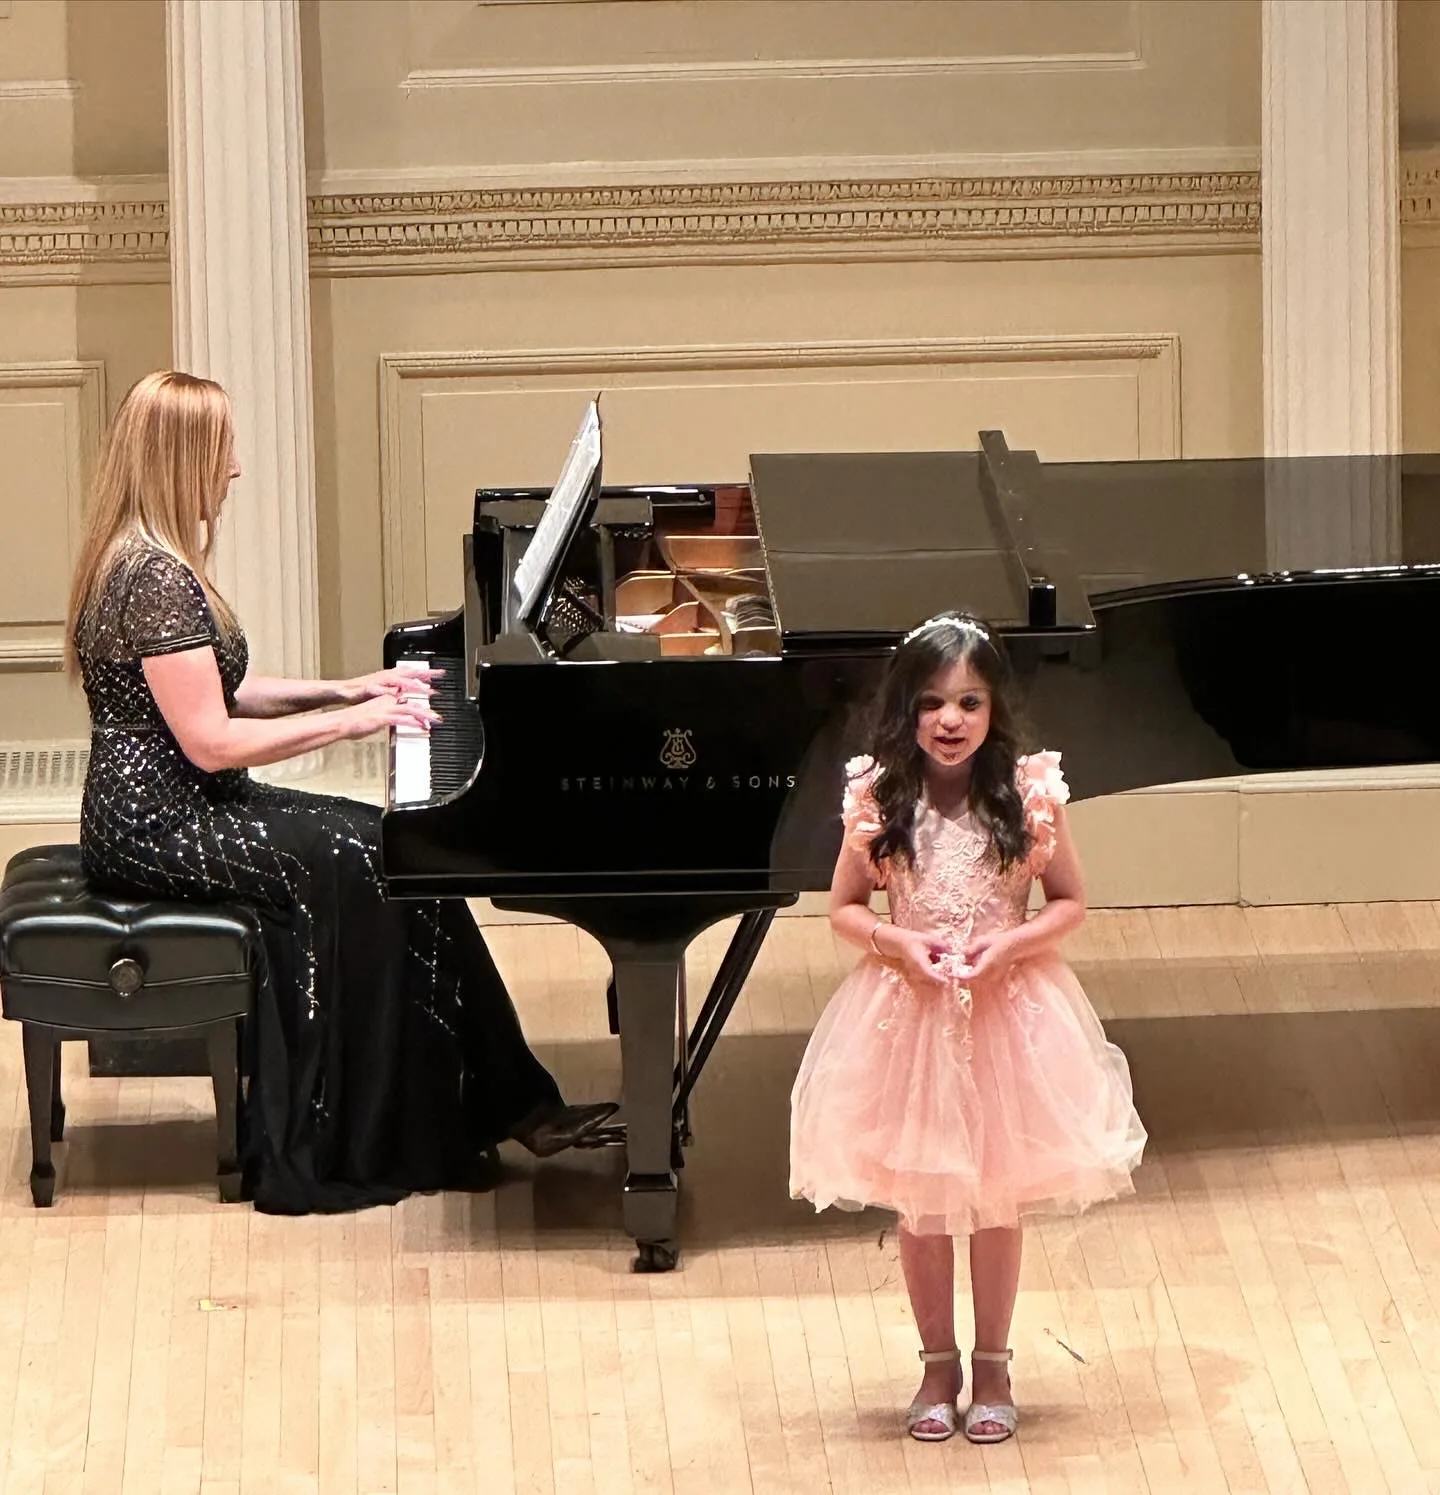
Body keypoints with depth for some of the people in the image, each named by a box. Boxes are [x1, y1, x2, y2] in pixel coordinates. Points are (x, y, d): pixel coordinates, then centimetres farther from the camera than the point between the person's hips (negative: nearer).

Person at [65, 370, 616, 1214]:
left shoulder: (148, 561, 11)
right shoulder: (155, 580, -21)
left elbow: (220, 690, 19)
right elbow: (211, 741, -24)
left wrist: (347, 690, 11)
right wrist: (350, 722, -17)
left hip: (168, 811, 10)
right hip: (161, 831, -10)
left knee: (395, 850, 1)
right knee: (359, 869, -15)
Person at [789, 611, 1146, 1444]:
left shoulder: (1030, 794, -8)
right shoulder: (879, 799, -6)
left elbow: (1071, 903, 0)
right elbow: (845, 910, 2)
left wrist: (1009, 944, -16)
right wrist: (898, 943, -16)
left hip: (1008, 1014, 0)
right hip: (908, 1016, 1)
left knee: (999, 1201, 9)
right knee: (922, 1205, 9)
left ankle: (993, 1367, 24)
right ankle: (939, 1365, 25)